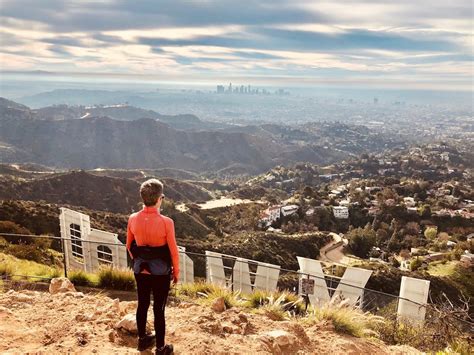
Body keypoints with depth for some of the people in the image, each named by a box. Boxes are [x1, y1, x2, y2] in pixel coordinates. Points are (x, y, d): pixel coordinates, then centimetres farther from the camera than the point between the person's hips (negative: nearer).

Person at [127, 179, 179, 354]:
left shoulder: (133, 219, -9)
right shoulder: (166, 222, -23)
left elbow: (129, 246, 4)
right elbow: (173, 251, -14)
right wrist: (176, 271, 2)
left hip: (140, 269, 4)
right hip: (160, 272, -4)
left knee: (142, 304, 21)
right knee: (159, 309, 8)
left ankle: (142, 339, 39)